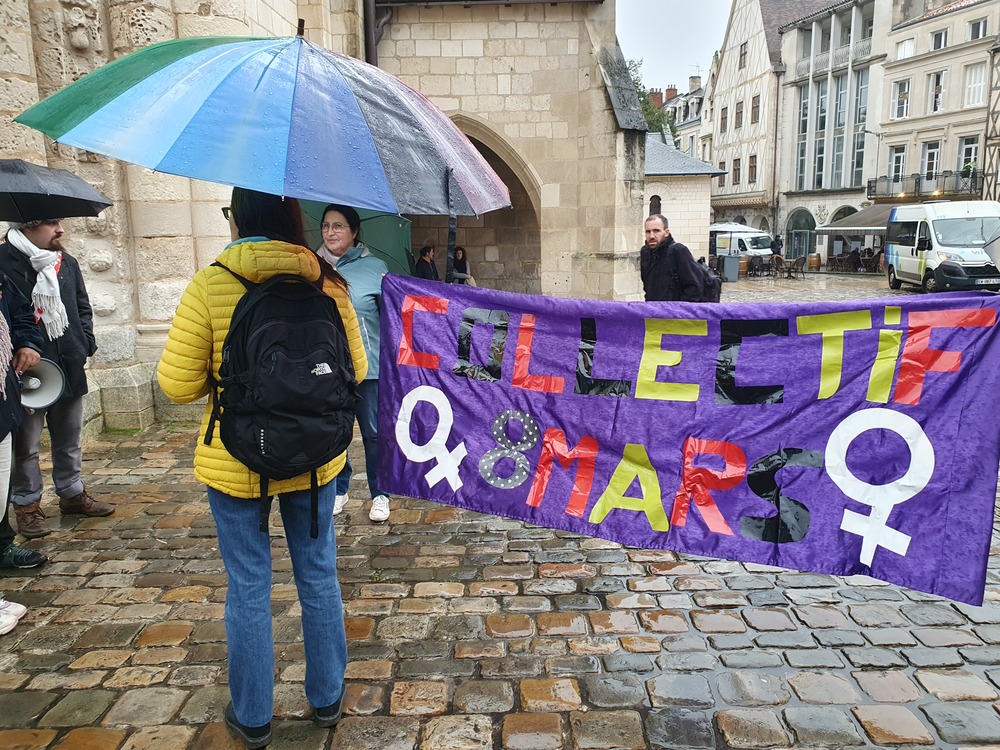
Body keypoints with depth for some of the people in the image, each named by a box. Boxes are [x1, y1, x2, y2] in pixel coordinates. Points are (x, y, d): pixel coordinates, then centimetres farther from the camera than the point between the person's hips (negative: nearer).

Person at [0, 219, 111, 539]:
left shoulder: (67, 263, 9)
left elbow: (83, 307, 16)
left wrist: (86, 342, 3)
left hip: (69, 367, 6)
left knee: (69, 439, 17)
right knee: (26, 444, 4)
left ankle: (72, 494, 31)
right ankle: (27, 505, 18)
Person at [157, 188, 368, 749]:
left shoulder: (210, 286, -13)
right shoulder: (328, 286, -6)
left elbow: (178, 384, -12)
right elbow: (355, 369, 3)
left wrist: (226, 378, 8)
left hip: (234, 465, -2)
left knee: (249, 586, 12)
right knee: (319, 575, 17)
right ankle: (327, 699, 34)